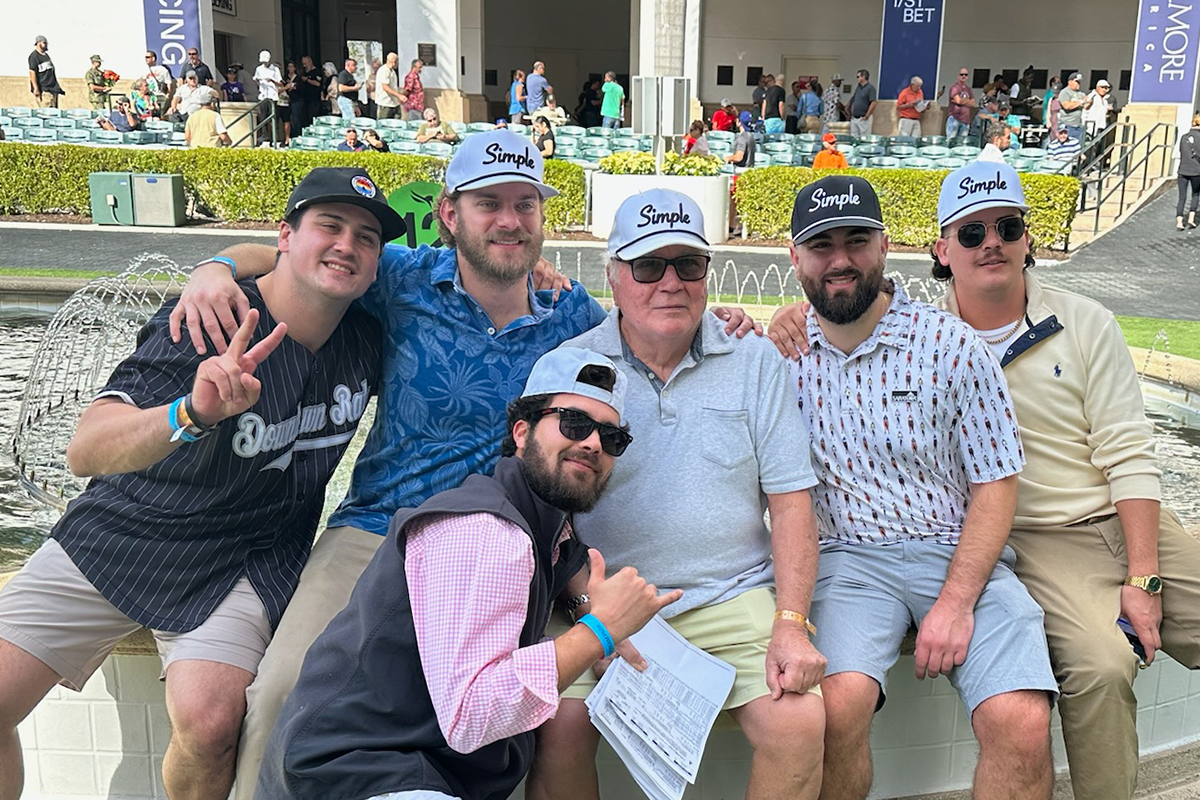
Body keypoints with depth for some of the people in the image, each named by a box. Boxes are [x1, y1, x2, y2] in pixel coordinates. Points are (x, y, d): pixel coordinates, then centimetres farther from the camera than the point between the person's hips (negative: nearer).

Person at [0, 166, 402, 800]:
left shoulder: (367, 340, -6)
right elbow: (85, 452, -29)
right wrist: (192, 415, -49)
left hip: (245, 563, 1)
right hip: (117, 535, 0)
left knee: (208, 723, -25)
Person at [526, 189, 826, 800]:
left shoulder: (756, 363, 6)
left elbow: (790, 501, 4)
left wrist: (792, 623, -7)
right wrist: (593, 610, -13)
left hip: (732, 595, 1)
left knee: (800, 723, -20)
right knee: (558, 723, -23)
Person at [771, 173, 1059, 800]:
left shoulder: (953, 346, -1)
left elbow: (995, 485, -1)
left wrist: (956, 602, -11)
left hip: (954, 551, 0)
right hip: (845, 556, 1)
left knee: (1021, 723, -23)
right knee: (839, 701, -29)